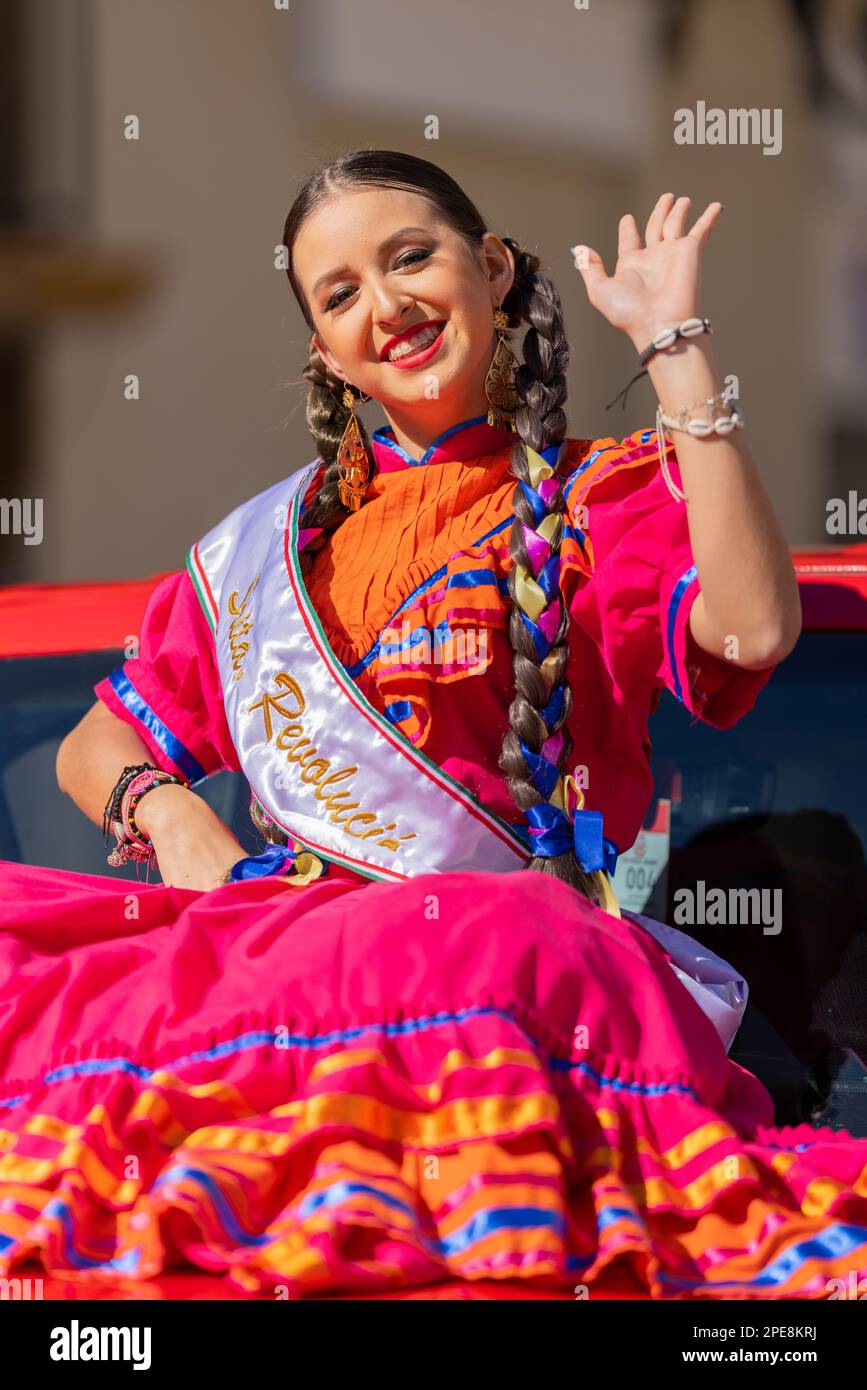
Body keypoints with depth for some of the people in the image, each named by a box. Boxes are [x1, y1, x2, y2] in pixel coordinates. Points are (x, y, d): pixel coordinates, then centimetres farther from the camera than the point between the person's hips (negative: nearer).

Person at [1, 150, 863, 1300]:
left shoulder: (607, 501, 11)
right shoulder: (277, 537, 23)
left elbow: (752, 628, -13)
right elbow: (96, 748, 27)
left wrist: (674, 344, -6)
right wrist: (168, 813, 2)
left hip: (512, 923, -3)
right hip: (278, 919, 3)